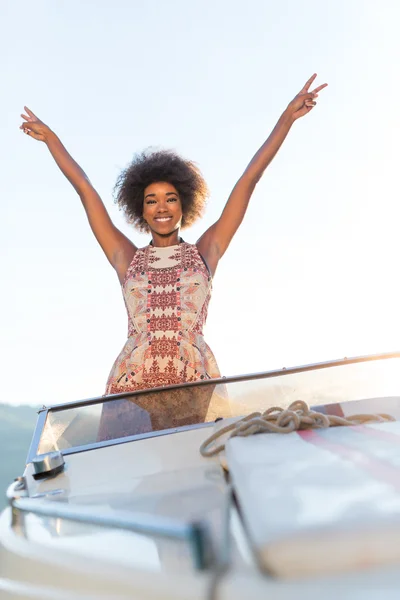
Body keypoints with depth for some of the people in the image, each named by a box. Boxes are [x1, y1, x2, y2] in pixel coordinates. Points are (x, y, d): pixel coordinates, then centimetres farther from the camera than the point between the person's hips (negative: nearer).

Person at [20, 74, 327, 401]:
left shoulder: (205, 252, 13)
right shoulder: (127, 258, 15)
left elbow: (249, 179, 13)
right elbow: (85, 189, 23)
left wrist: (286, 118, 17)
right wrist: (50, 137, 32)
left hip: (195, 382, 0)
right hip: (132, 383, 1)